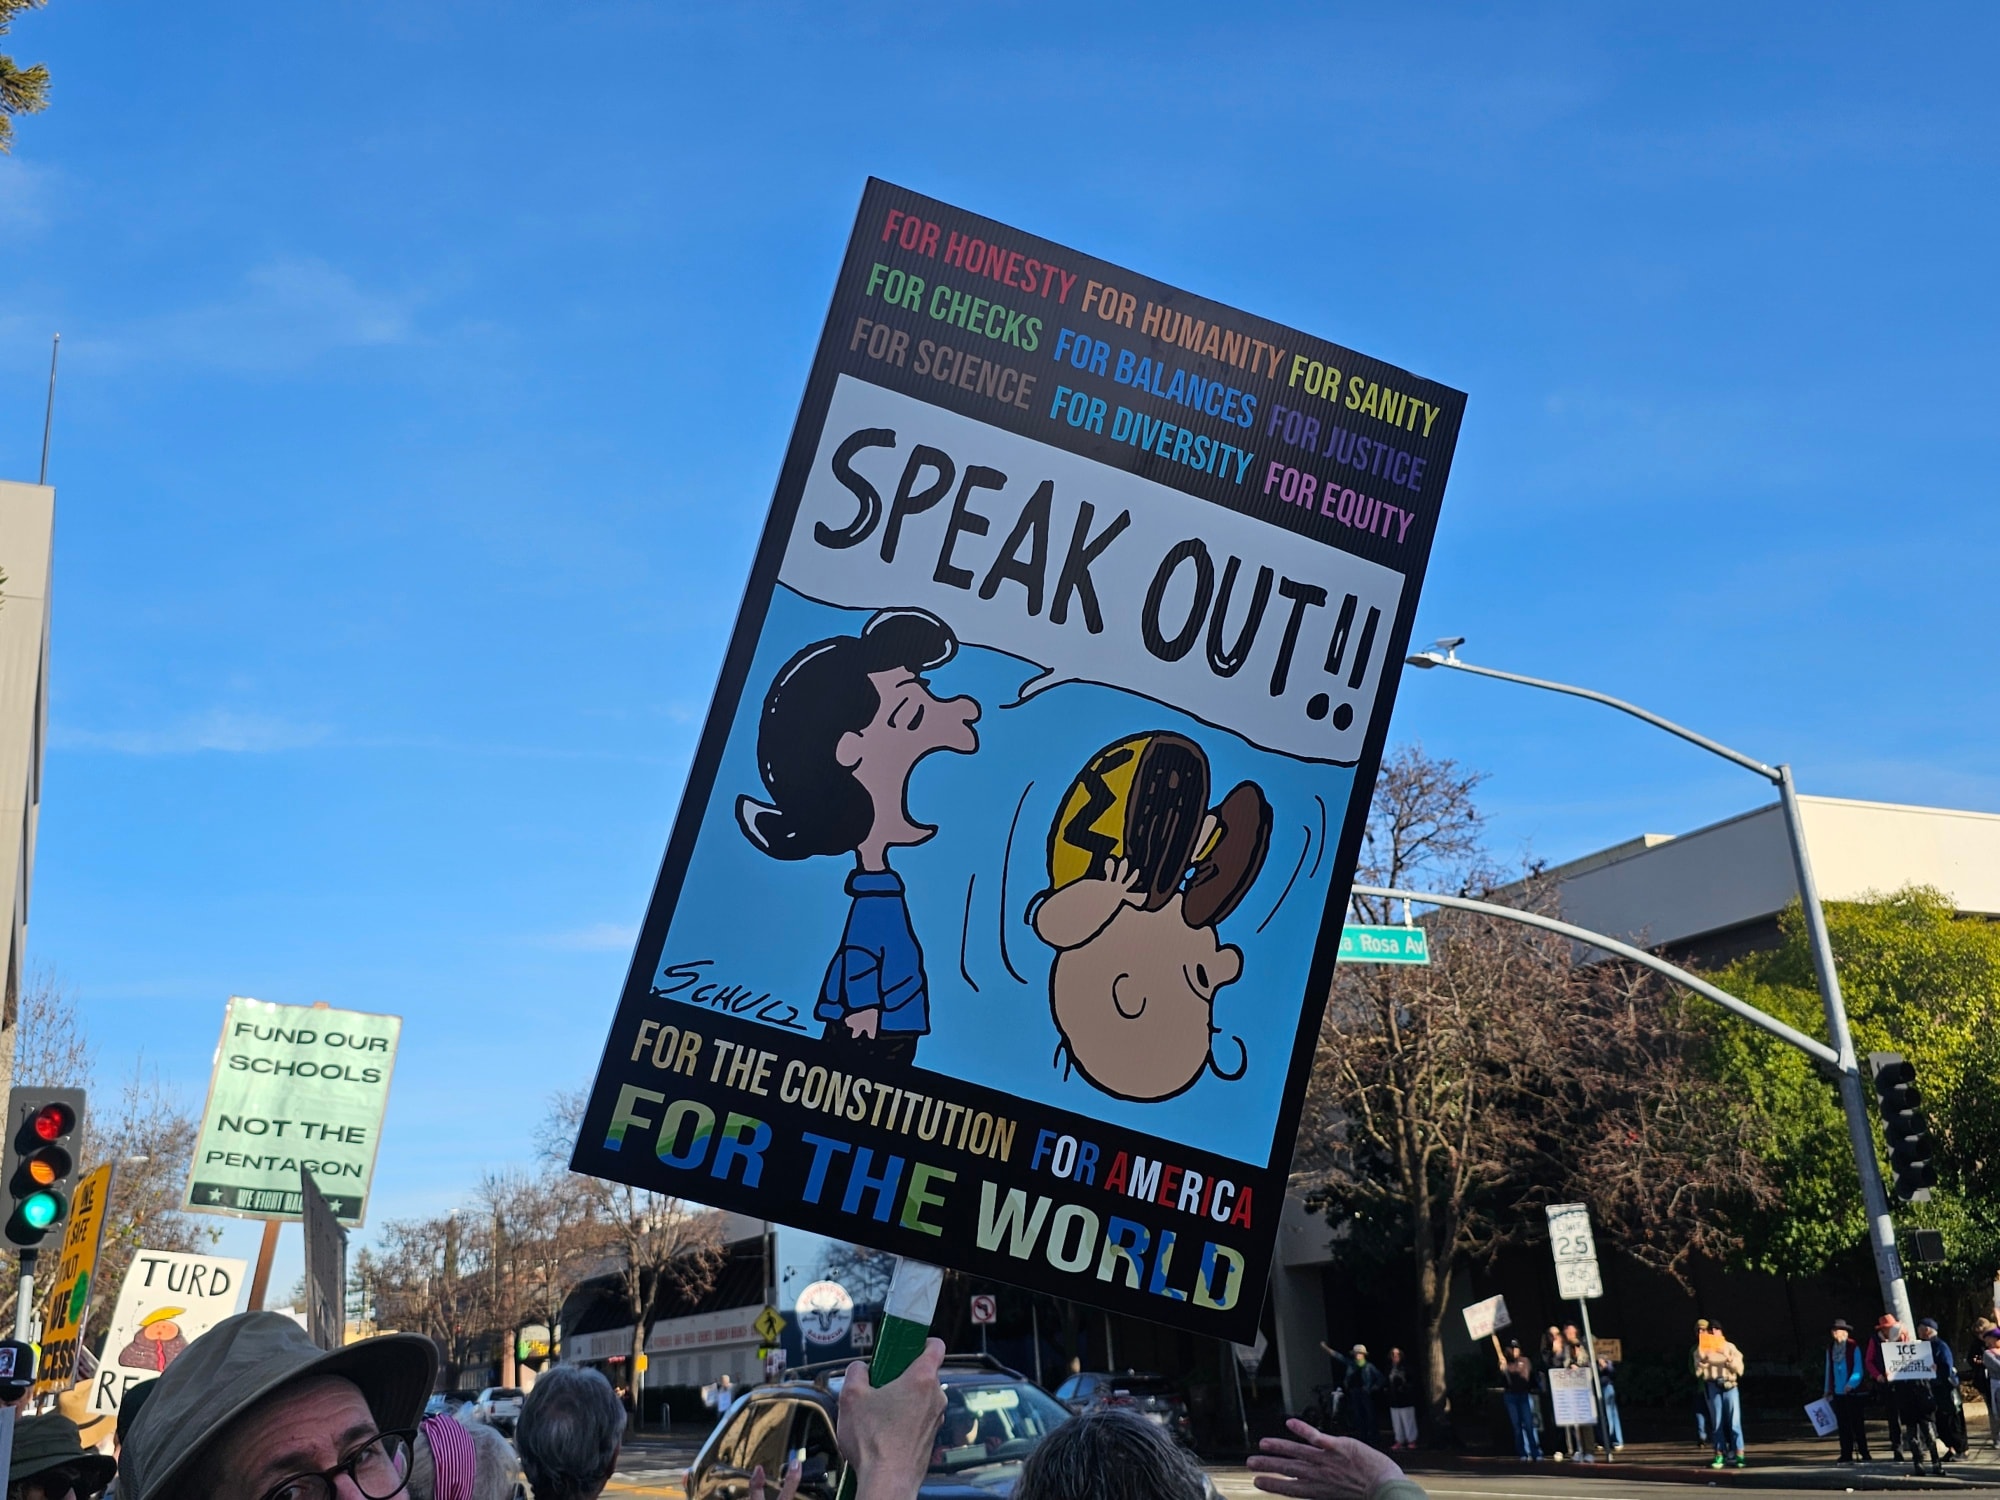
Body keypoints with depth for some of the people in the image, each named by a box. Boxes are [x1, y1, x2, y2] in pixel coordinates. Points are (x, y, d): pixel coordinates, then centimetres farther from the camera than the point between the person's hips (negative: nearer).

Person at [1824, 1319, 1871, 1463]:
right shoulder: (1831, 1349, 8)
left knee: (1857, 1424, -1)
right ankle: (1846, 1455, 10)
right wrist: (1827, 1389, 12)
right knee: (1843, 1425, 6)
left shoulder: (1854, 1348, -7)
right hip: (1838, 1393, 5)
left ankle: (1864, 1454, 6)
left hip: (1853, 1392, -5)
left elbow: (1858, 1370, -10)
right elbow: (1829, 1370, 13)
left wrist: (1851, 1384, -23)